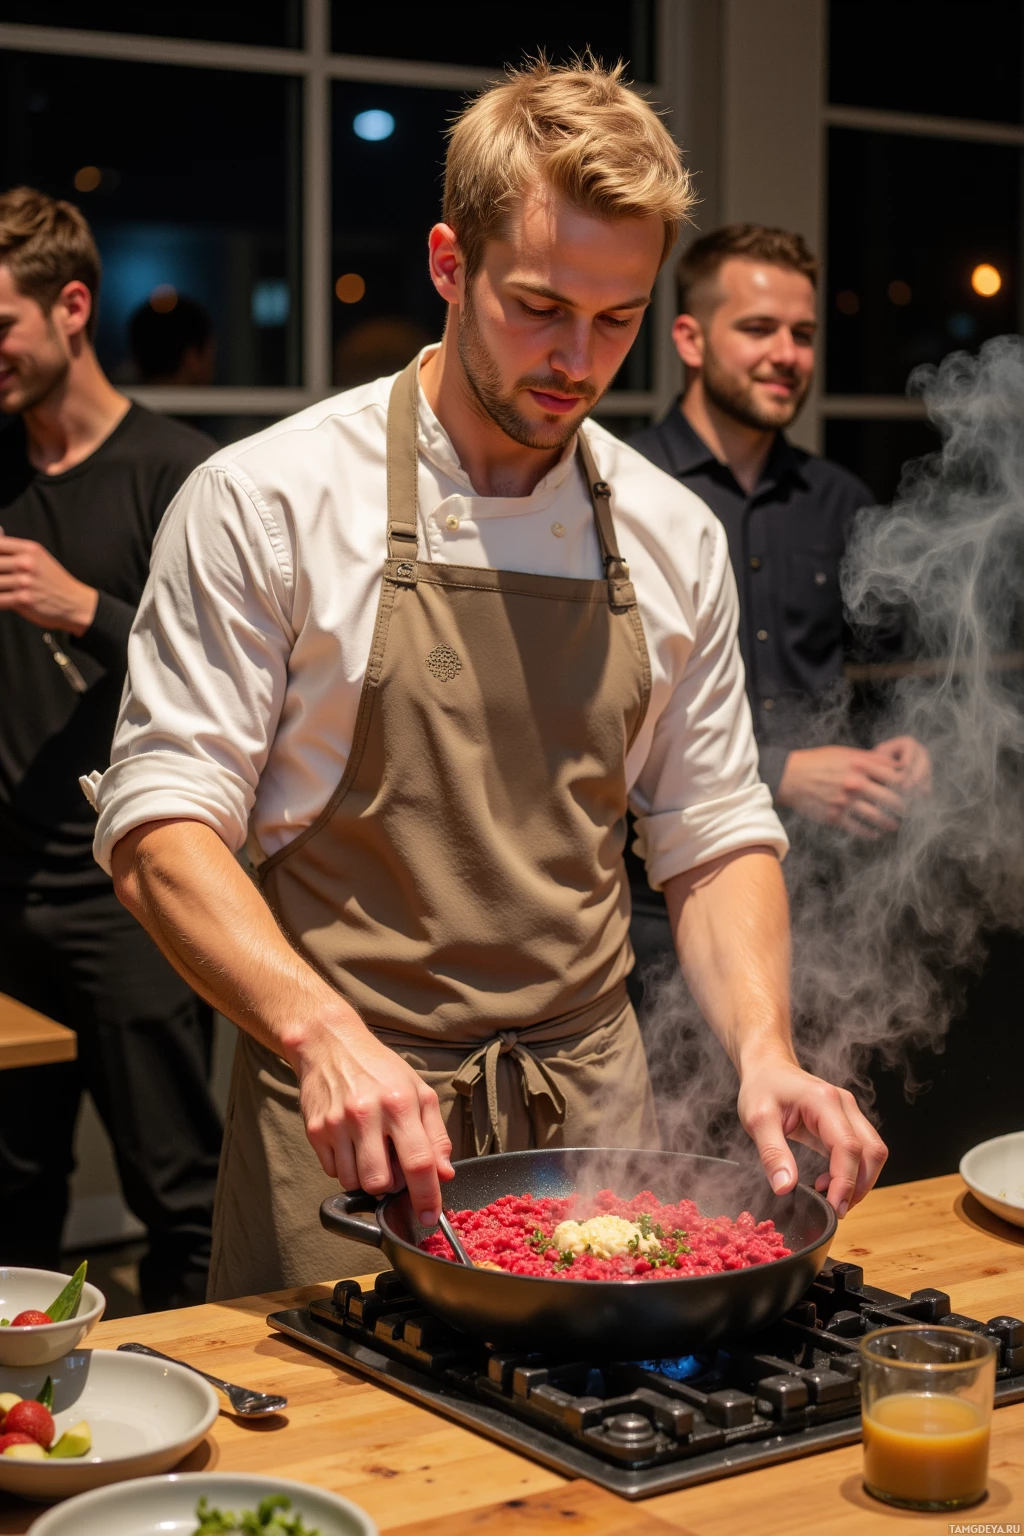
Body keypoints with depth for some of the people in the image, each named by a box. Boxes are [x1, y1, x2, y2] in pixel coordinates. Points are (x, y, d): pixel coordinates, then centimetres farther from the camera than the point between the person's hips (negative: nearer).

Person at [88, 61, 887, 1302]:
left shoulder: (674, 539, 5)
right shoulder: (265, 502, -8)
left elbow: (716, 836, 9)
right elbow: (159, 825, -11)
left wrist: (762, 1046, -8)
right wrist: (325, 1036, -25)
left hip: (593, 1114, 4)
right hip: (346, 1114, -3)